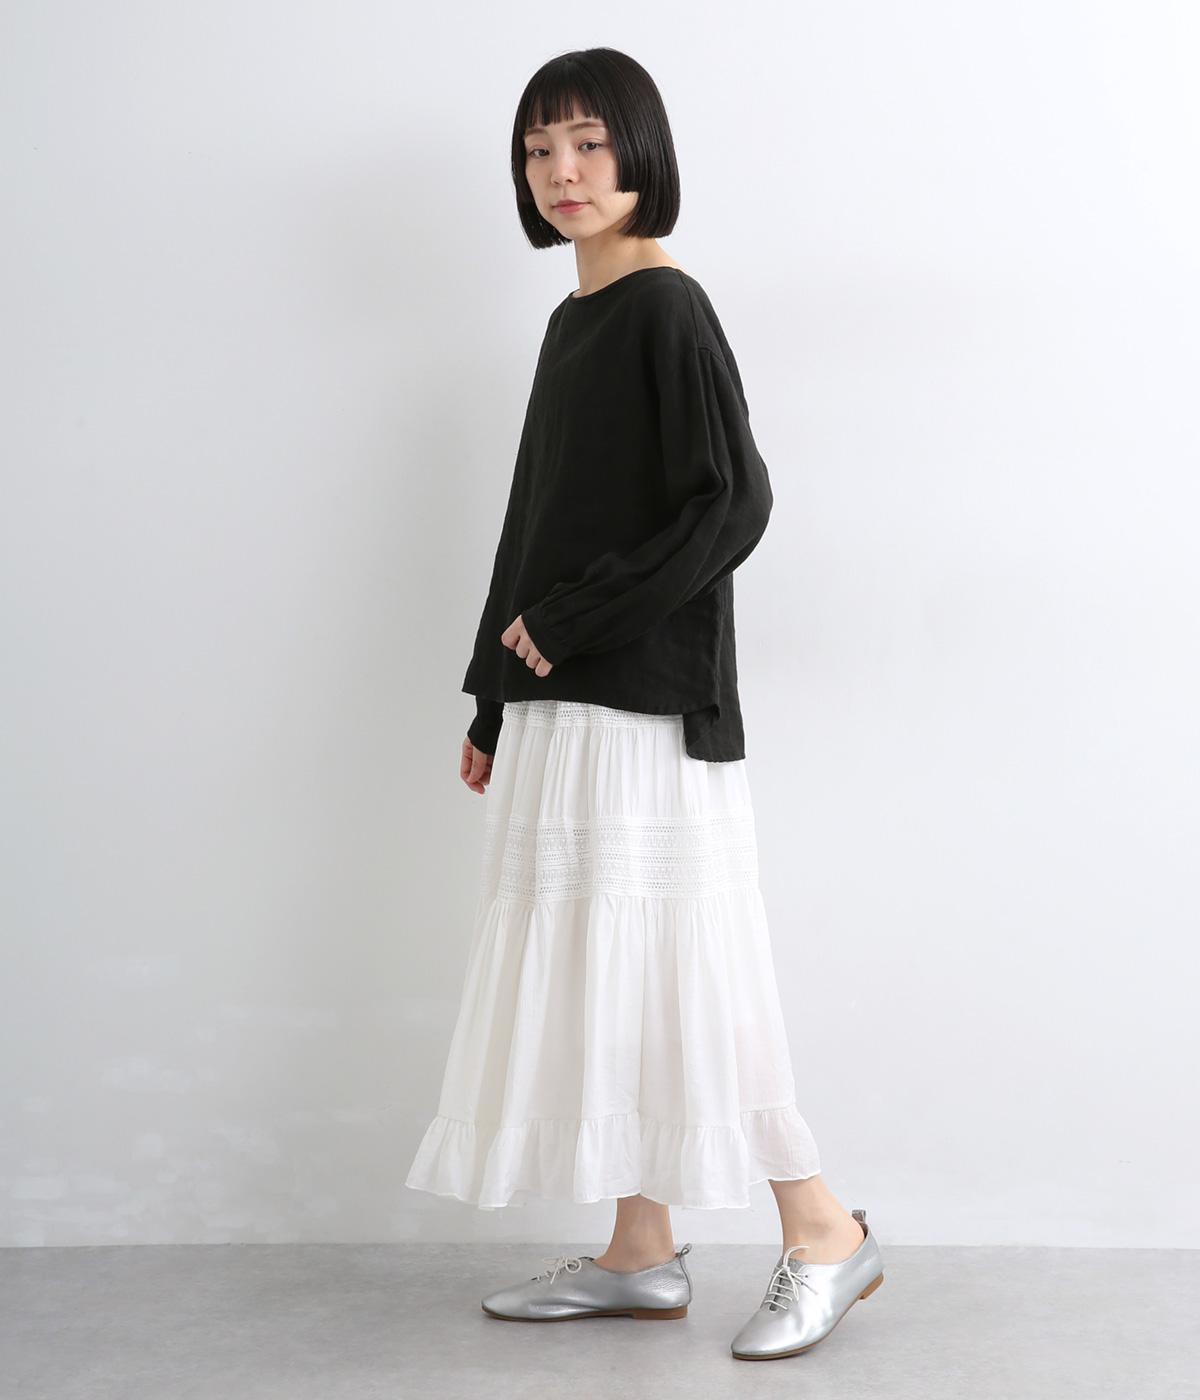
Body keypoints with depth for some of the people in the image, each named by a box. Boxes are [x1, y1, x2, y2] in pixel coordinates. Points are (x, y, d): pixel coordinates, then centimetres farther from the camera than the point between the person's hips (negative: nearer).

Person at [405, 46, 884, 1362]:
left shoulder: (666, 310, -9)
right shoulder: (575, 321, 16)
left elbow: (732, 505, -19)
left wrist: (568, 624, -16)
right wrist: (497, 703, 18)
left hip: (645, 708, -9)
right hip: (563, 710, 9)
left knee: (673, 973, -5)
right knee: (592, 971, 11)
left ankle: (823, 1233, 10)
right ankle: (641, 1254, 21)